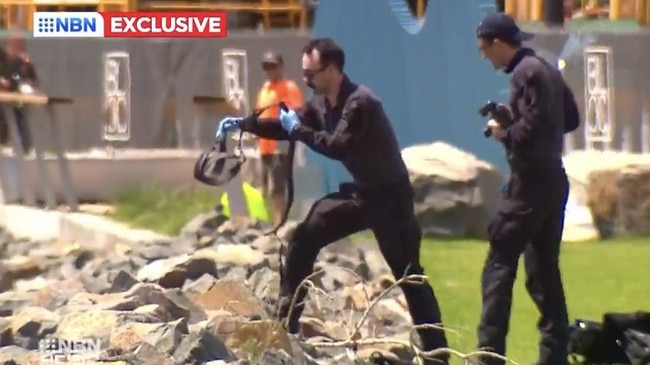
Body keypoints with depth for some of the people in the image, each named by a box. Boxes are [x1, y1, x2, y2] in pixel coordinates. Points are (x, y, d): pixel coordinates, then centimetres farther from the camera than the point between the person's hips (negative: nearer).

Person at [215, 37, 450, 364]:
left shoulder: (360, 103, -24)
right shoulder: (321, 103, 3)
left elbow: (339, 147, -33)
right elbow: (288, 128, 14)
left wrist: (298, 130, -25)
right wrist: (243, 124, 3)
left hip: (388, 195, -8)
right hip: (358, 192, 9)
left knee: (408, 275, -10)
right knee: (303, 239, 5)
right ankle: (286, 324, 13)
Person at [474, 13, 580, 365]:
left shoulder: (526, 73, -13)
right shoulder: (548, 70, 14)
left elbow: (530, 129, -23)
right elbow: (571, 119, 20)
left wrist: (504, 133, -4)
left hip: (530, 184, -9)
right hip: (553, 181, 9)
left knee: (499, 266, -7)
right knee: (545, 271, 12)